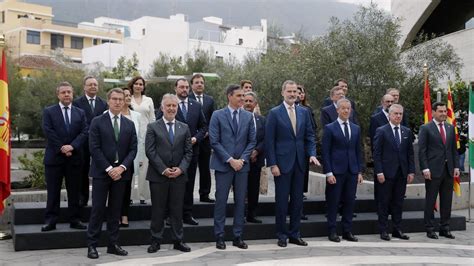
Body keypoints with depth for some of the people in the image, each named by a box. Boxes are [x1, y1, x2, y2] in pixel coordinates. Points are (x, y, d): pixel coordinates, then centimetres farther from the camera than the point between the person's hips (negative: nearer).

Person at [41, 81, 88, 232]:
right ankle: (50, 221, 6)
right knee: (53, 192, 1)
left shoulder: (80, 113, 11)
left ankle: (75, 220, 13)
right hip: (54, 157, -2)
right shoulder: (49, 112, 4)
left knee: (74, 191, 7)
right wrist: (61, 149, -13)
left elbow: (84, 132, 0)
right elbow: (48, 132, -6)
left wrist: (72, 146, -14)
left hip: (74, 157, 2)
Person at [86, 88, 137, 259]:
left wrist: (122, 167, -10)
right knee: (98, 209, -2)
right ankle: (92, 245, 5)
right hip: (101, 172, -3)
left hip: (121, 172, 3)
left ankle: (113, 244, 14)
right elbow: (94, 148, -8)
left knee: (115, 210, 8)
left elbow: (133, 149, 5)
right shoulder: (97, 122, -1)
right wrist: (108, 169, -14)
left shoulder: (129, 125, 10)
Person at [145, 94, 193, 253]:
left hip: (179, 175, 2)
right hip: (158, 175, -2)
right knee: (158, 210, 4)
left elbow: (188, 152, 6)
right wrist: (163, 169, -13)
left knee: (177, 209, 7)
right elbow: (150, 151, -6)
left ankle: (178, 240, 16)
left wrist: (181, 168, -8)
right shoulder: (153, 127, 1)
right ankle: (156, 240, 14)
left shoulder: (184, 128, 10)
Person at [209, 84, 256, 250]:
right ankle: (219, 237, 8)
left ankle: (238, 237, 14)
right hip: (223, 165, -3)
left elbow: (252, 141, 7)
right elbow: (214, 141, -7)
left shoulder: (248, 116, 8)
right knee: (221, 201, 0)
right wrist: (230, 160, -13)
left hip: (242, 164, 3)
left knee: (240, 201, 6)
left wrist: (242, 159, -6)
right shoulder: (218, 115, -2)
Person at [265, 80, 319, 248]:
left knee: (297, 200, 9)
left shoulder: (304, 112, 9)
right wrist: (272, 164, -11)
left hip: (299, 163, 4)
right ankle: (282, 235, 13)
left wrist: (312, 154, -6)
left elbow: (310, 136, 11)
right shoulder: (274, 113, -4)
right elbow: (269, 141, -6)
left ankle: (294, 234, 19)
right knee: (282, 201, 2)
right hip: (282, 163, -4)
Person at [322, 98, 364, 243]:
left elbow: (358, 151, 14)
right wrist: (328, 173, -11)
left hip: (352, 171, 4)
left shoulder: (356, 129, 13)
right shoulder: (330, 128, -2)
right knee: (333, 202, 1)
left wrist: (360, 171, 7)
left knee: (350, 201, 6)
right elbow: (325, 152, -5)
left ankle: (347, 231, 15)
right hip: (336, 171, -4)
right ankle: (332, 232, 10)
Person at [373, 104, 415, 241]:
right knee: (384, 203, 2)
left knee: (398, 203, 9)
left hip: (402, 173, 4)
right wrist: (379, 172, -13)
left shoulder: (407, 132, 10)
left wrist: (411, 171, 4)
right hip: (386, 173, -4)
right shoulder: (381, 131, -3)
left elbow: (410, 153, 11)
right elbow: (376, 153, -7)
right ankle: (383, 230, 9)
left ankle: (397, 230, 17)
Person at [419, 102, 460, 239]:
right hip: (433, 170, -5)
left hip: (448, 170, 5)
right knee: (430, 200, 2)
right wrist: (425, 168, -13)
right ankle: (429, 229, 9)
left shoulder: (450, 128, 13)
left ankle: (444, 228, 17)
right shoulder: (425, 128, -3)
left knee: (447, 201, 9)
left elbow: (454, 149, 15)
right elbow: (422, 150, -6)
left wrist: (456, 166, 6)